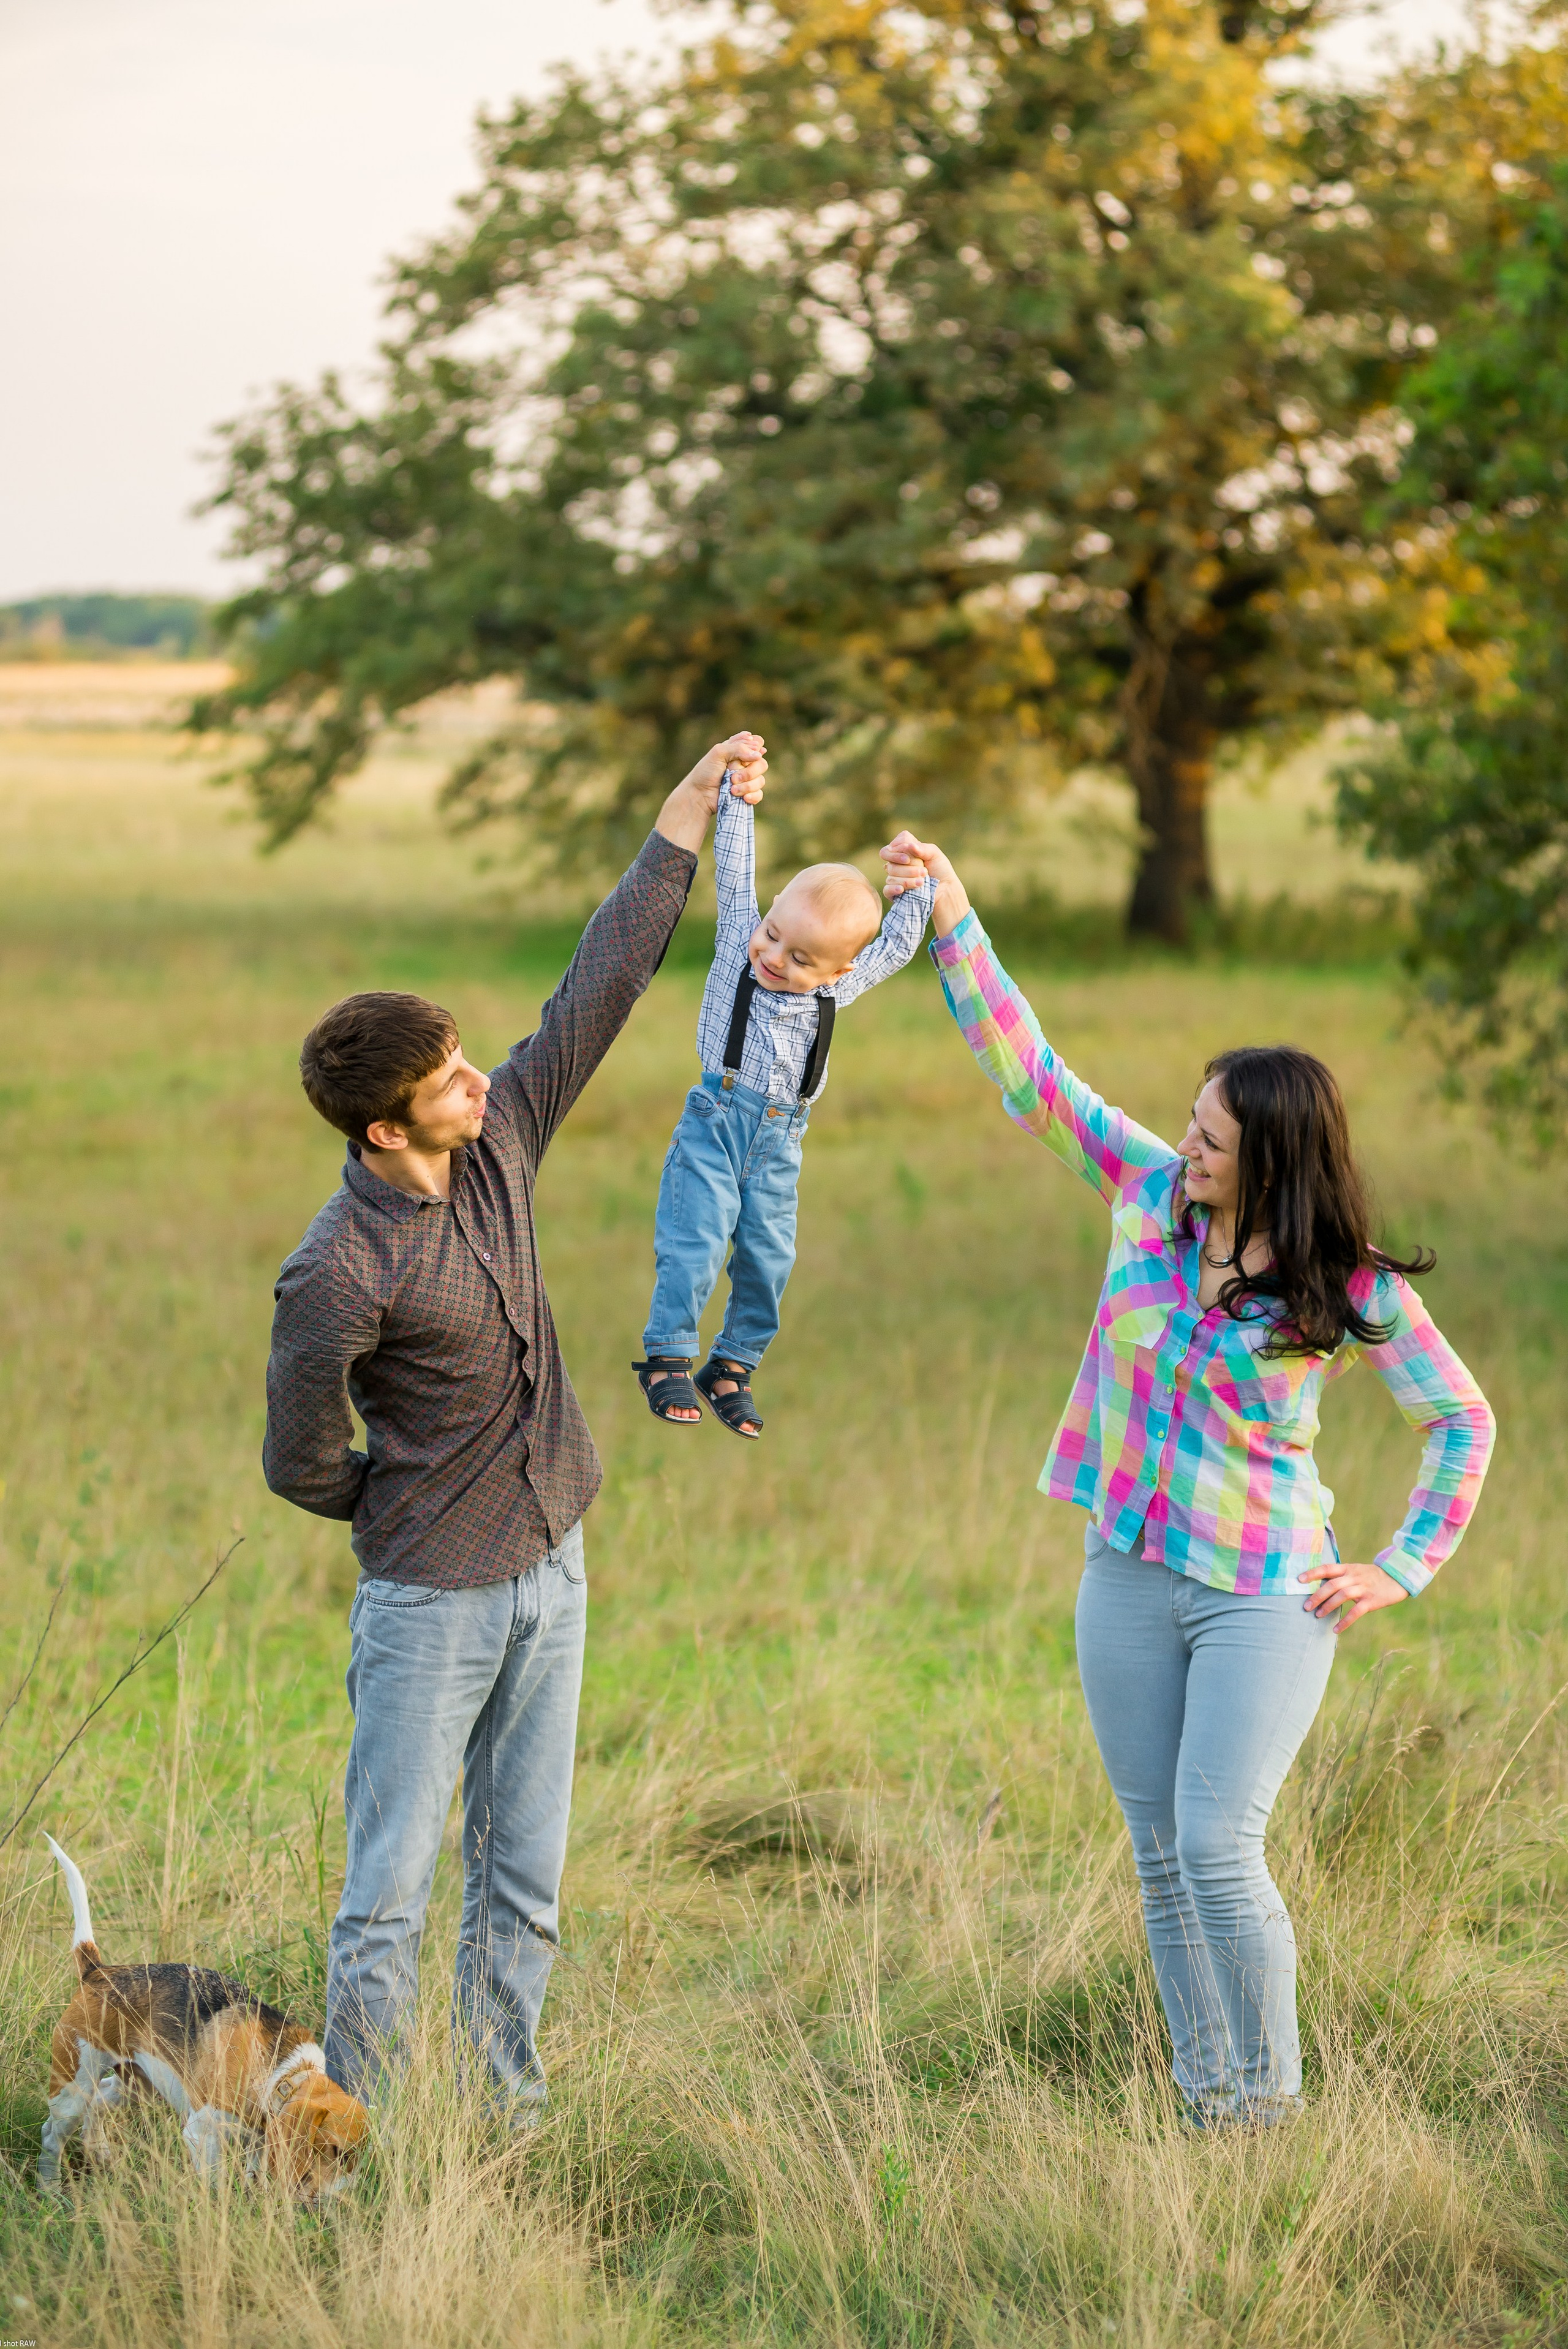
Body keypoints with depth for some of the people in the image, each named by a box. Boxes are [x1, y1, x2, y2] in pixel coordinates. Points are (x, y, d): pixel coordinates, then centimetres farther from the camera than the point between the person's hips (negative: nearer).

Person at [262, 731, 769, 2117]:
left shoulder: (498, 1142, -3)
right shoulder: (340, 1276, -22)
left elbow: (599, 990, 1)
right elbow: (302, 1465, -11)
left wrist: (686, 826, -1)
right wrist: (414, 1517, 5)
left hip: (550, 1571, 7)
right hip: (431, 1600, -7)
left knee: (525, 1880, 12)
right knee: (393, 1890, -2)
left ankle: (505, 2118, 20)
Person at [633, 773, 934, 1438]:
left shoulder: (836, 989, 2)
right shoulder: (742, 941, -4)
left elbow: (895, 946, 11)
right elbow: (736, 870, -6)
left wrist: (918, 888, -2)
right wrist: (737, 800, -12)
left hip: (779, 1141, 3)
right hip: (715, 1124, -3)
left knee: (768, 1254, 2)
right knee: (695, 1242, -10)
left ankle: (732, 1366, 16)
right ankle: (668, 1358, 3)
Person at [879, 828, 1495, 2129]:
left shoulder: (1348, 1289, -11)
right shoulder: (1149, 1193, -1)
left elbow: (1463, 1419, -1)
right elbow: (1028, 1070, 3)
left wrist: (1402, 1571, -5)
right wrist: (953, 919, -1)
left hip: (1264, 1597, -5)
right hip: (1129, 1579, 5)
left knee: (1218, 1848, -13)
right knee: (1161, 1858, 7)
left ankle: (1268, 2105, 3)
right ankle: (1206, 2105, 16)